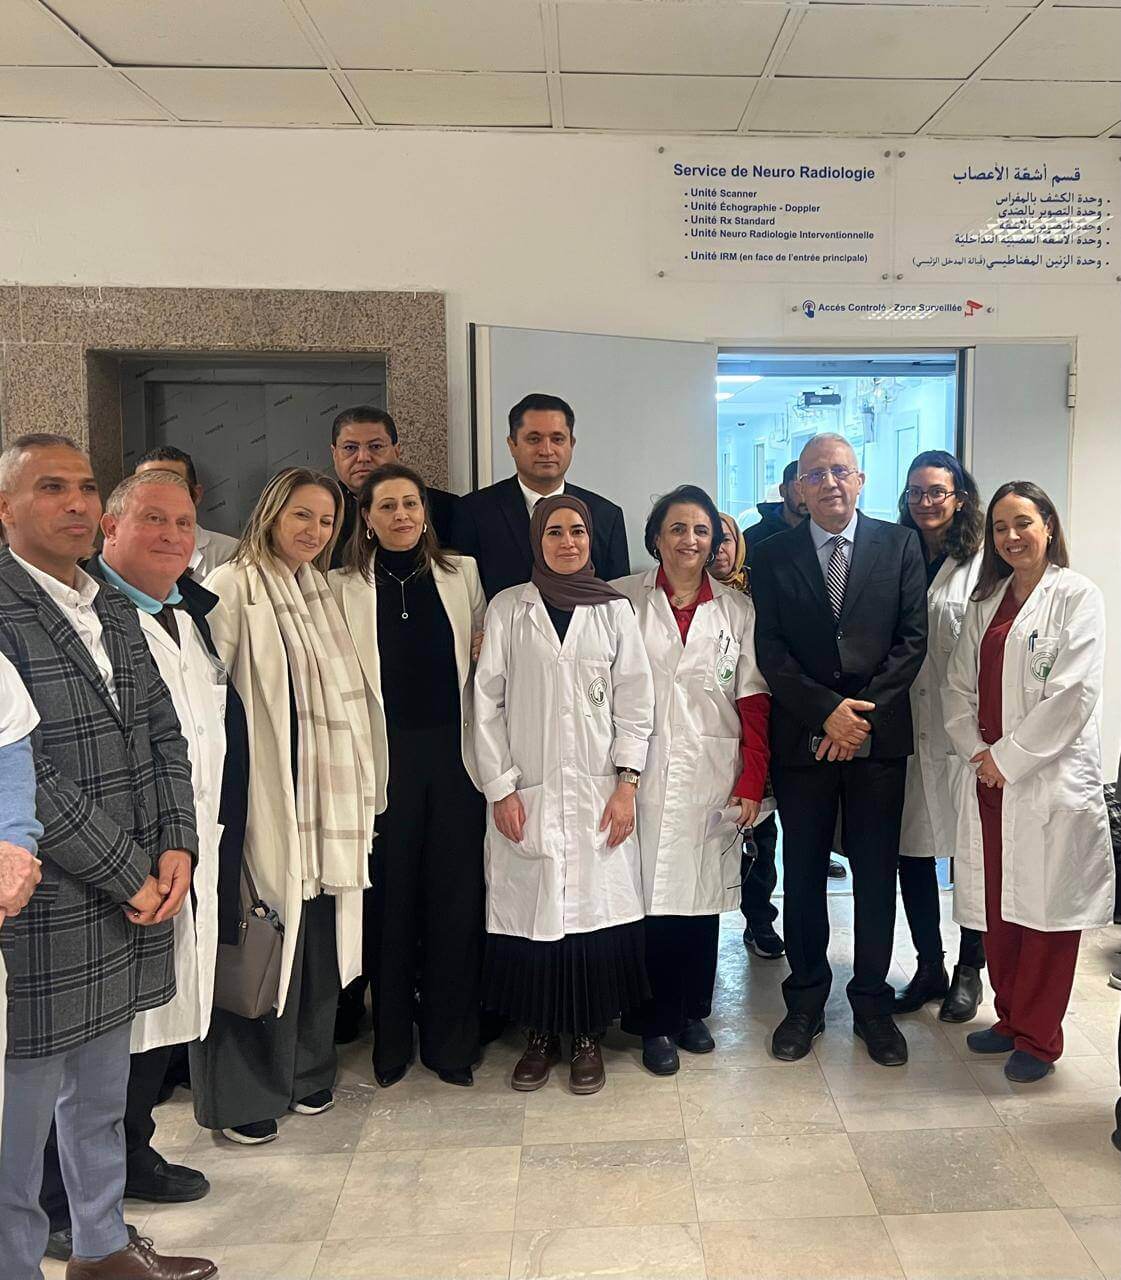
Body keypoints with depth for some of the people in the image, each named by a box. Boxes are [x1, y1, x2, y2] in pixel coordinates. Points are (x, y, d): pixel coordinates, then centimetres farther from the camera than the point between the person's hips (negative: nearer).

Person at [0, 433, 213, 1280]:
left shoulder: (115, 611, 10)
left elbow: (165, 734, 11)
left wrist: (177, 847, -3)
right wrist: (129, 877, -14)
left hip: (130, 904, 7)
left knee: (102, 1098, 22)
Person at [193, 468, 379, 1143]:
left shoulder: (322, 593, 14)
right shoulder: (232, 587, -8)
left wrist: (358, 790, 15)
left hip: (323, 798, 6)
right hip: (262, 795, -6)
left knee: (316, 938, 12)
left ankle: (307, 1071, 31)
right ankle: (241, 1094, 19)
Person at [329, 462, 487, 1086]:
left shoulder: (462, 574, 8)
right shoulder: (342, 587, 2)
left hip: (454, 756, 2)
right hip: (386, 761, -1)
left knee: (457, 898, 6)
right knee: (390, 900, 7)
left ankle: (451, 1041, 22)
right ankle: (391, 1041, 24)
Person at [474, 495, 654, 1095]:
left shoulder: (615, 610, 7)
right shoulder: (508, 608, 5)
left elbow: (635, 702, 4)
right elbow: (487, 703, 2)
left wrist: (626, 785, -4)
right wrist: (500, 788, -4)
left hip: (596, 791, 0)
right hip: (525, 793, 0)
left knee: (595, 907, 0)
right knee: (529, 908, 2)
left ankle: (588, 1036, 18)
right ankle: (539, 1035, 21)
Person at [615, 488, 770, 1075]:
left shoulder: (737, 609, 7)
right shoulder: (623, 599, 1)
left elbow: (754, 705, 5)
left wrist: (752, 784, 0)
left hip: (711, 778, 2)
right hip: (644, 776, -2)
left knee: (702, 895, 9)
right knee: (650, 895, 0)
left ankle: (692, 1011, 29)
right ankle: (658, 1023, 18)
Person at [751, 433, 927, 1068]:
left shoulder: (900, 545, 3)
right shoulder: (773, 556, 3)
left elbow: (912, 640, -2)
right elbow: (770, 651, -3)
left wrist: (863, 712, -12)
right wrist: (828, 711, -14)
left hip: (879, 737, 0)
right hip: (802, 738, 0)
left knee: (877, 874, 9)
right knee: (803, 874, 10)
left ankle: (872, 1003, 25)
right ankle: (806, 1002, 25)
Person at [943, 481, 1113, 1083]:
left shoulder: (1077, 596, -4)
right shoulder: (986, 601, 15)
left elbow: (1072, 693, -13)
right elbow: (958, 684, 11)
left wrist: (1009, 758, -12)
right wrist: (976, 751, -4)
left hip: (1049, 778, -6)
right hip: (988, 777, 6)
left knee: (1045, 908, 3)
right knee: (995, 905, 12)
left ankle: (1038, 1038, 18)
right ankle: (1010, 1019, 29)